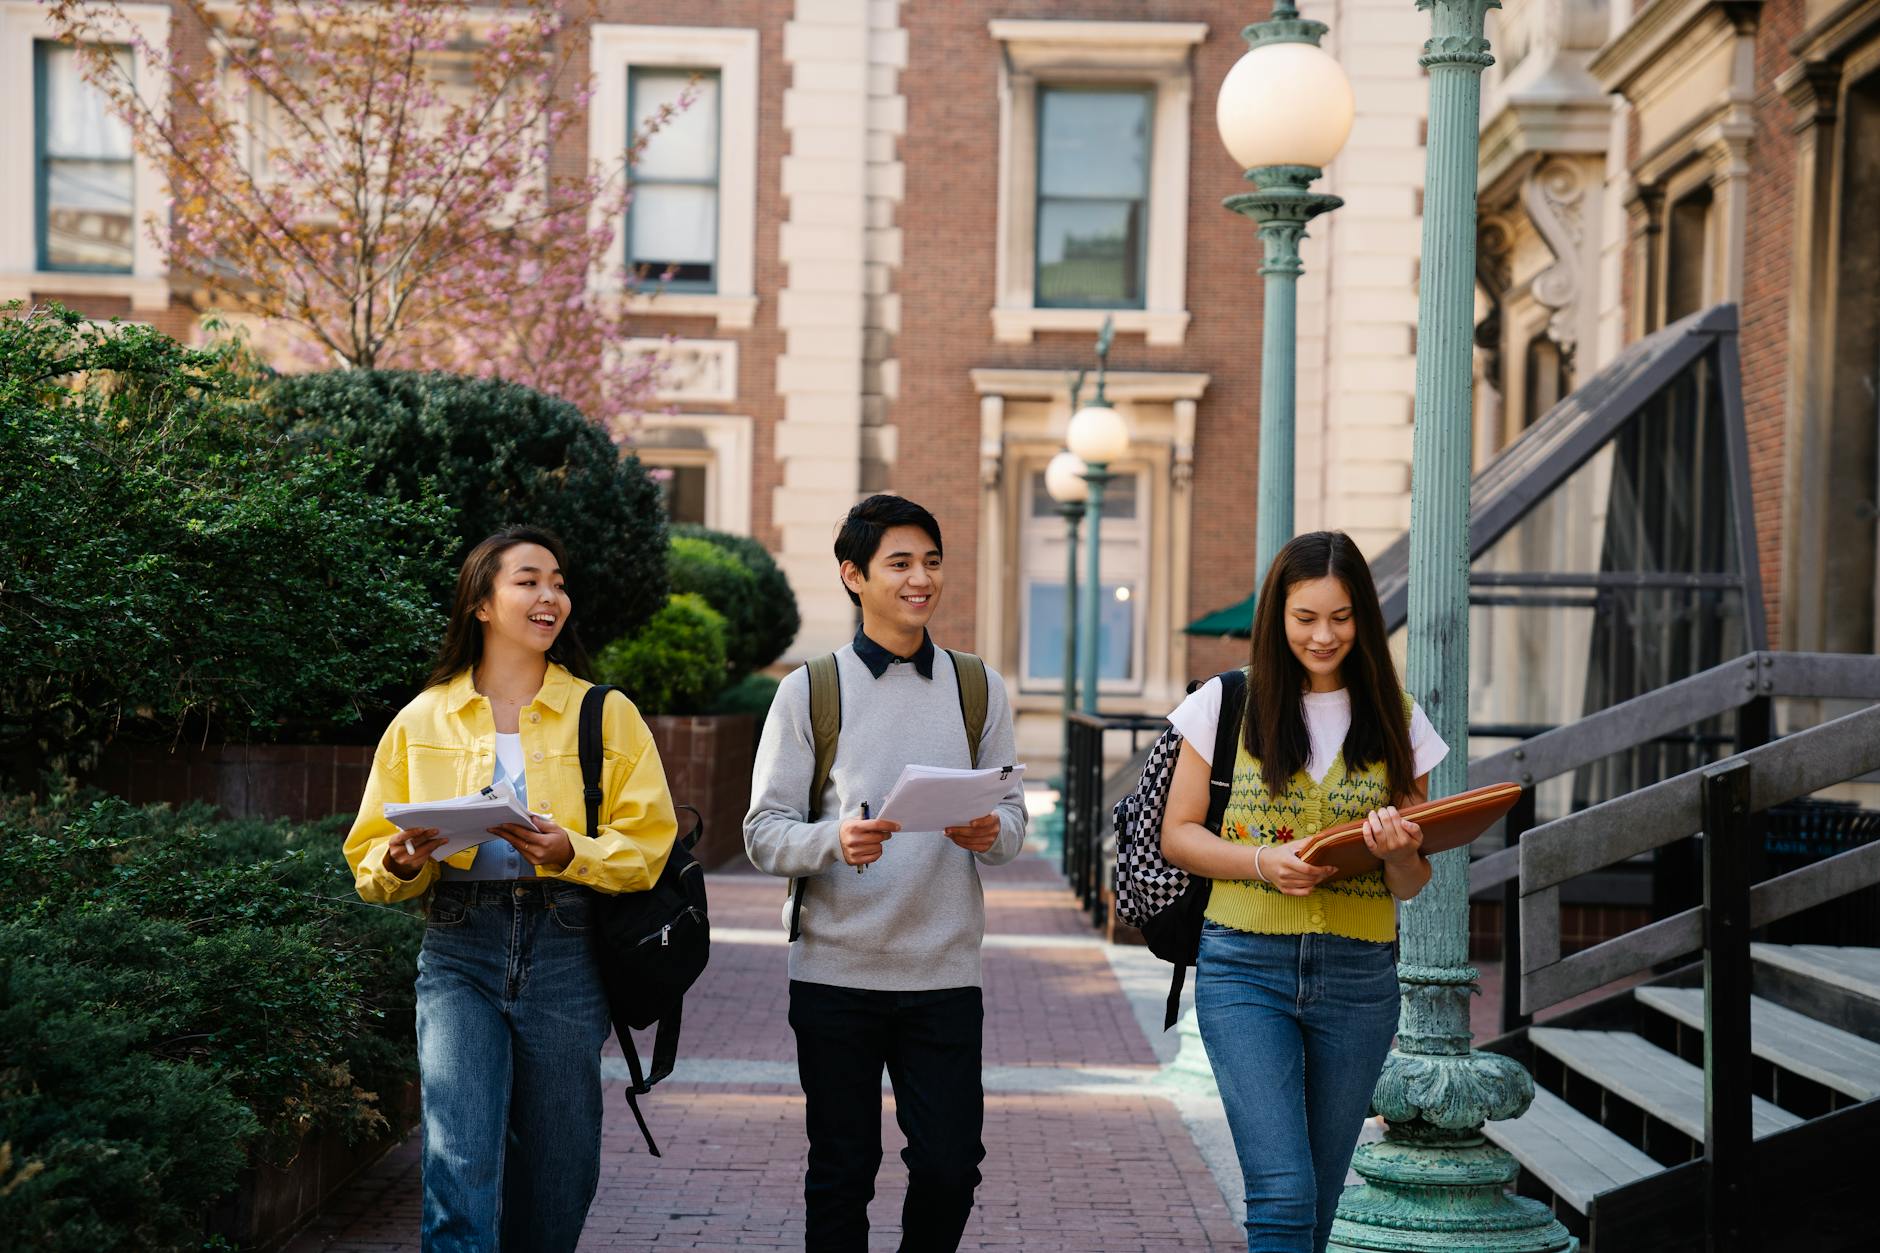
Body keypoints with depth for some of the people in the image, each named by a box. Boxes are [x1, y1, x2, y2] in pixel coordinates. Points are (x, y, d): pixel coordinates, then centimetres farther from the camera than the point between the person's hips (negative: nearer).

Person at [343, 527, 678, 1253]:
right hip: (459, 952, -1)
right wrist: (402, 863, -12)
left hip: (564, 953, 1)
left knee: (558, 1167, 7)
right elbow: (368, 859, 11)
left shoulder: (607, 716, 7)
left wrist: (570, 853, -19)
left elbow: (648, 844, 0)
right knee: (460, 1163, -15)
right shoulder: (424, 720, 8)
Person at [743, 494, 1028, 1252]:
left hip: (944, 970, 2)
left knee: (950, 1166, 0)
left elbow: (1014, 816, 9)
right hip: (835, 971, -2)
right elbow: (764, 833, -3)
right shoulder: (809, 692, 1)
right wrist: (833, 841, -23)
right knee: (842, 1173, 6)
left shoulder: (977, 690, 9)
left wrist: (991, 834, -14)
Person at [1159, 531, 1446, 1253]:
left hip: (1358, 977, 3)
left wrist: (1397, 849, -14)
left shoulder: (1397, 723, 9)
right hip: (1246, 969, -3)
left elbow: (1413, 883, 10)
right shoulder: (1226, 705, 3)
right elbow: (1177, 834, 4)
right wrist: (1263, 861, -14)